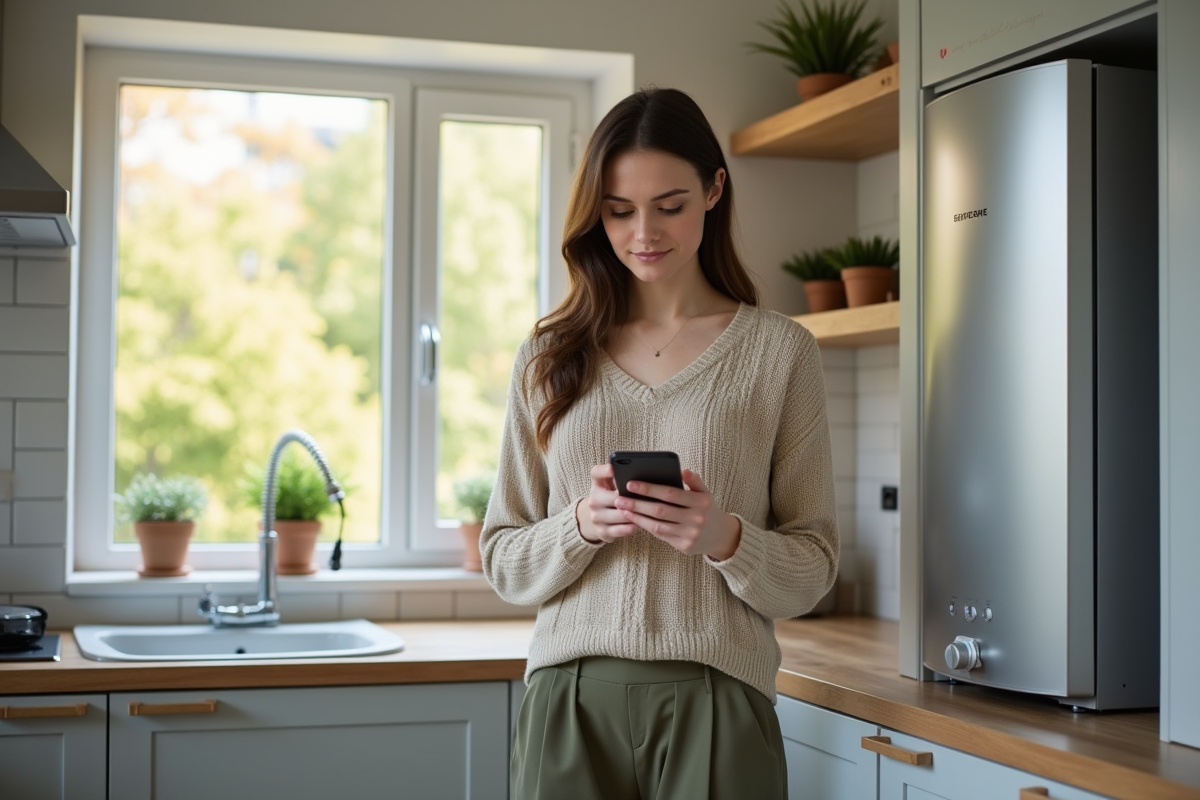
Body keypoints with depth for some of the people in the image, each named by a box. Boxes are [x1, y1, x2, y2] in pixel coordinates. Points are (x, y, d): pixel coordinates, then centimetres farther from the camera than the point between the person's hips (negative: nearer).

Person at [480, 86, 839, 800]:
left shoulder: (781, 352, 2)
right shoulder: (549, 358, 9)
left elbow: (813, 572, 3)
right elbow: (504, 562, 8)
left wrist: (727, 540, -16)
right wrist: (582, 527, -11)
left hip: (716, 701, -1)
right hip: (570, 696, 2)